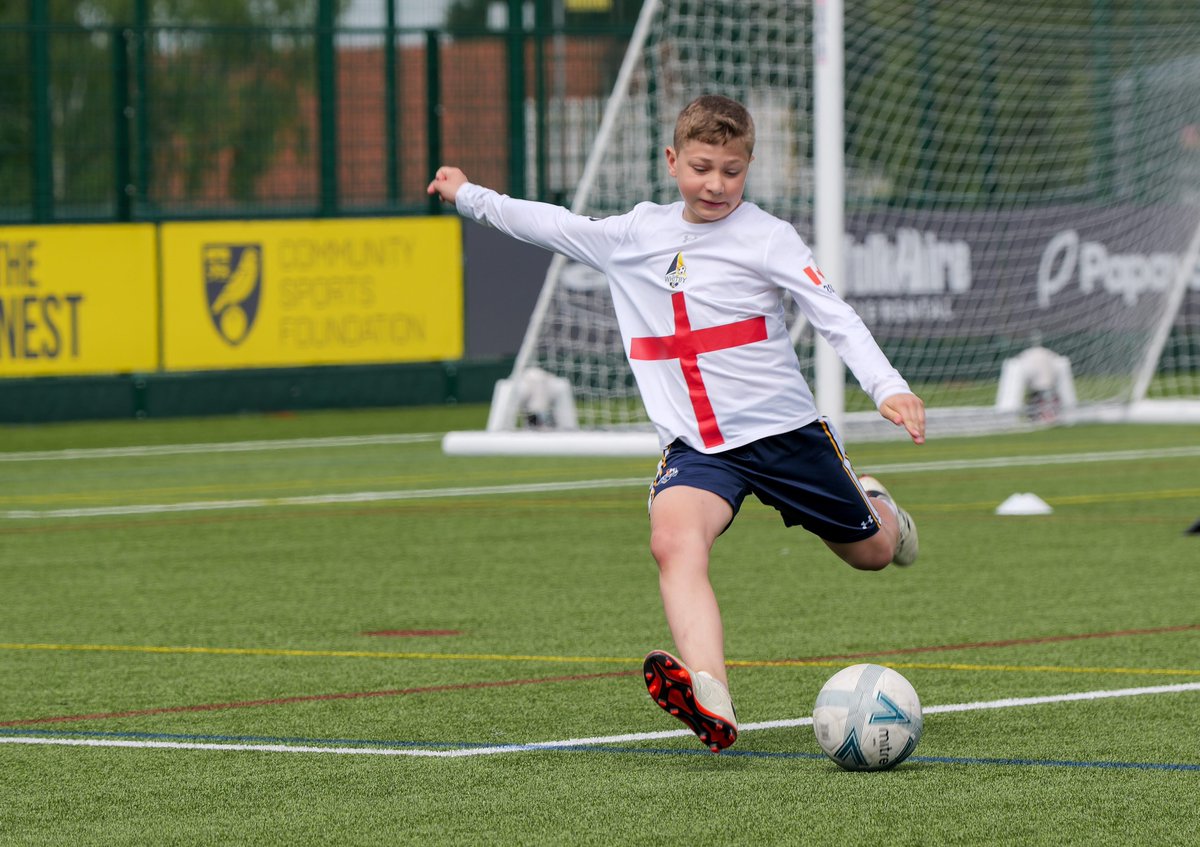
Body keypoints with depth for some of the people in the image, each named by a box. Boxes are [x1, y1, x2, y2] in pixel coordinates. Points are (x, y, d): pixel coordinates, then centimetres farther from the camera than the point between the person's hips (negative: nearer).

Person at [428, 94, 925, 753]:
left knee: (871, 554, 15)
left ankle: (873, 509, 57)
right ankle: (709, 703, -51)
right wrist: (470, 197, 30)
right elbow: (556, 227, 24)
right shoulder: (636, 235, 8)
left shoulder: (767, 237, -6)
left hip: (784, 428, -2)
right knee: (674, 539, -31)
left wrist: (888, 388, -26)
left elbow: (835, 318, -13)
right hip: (696, 448, 2)